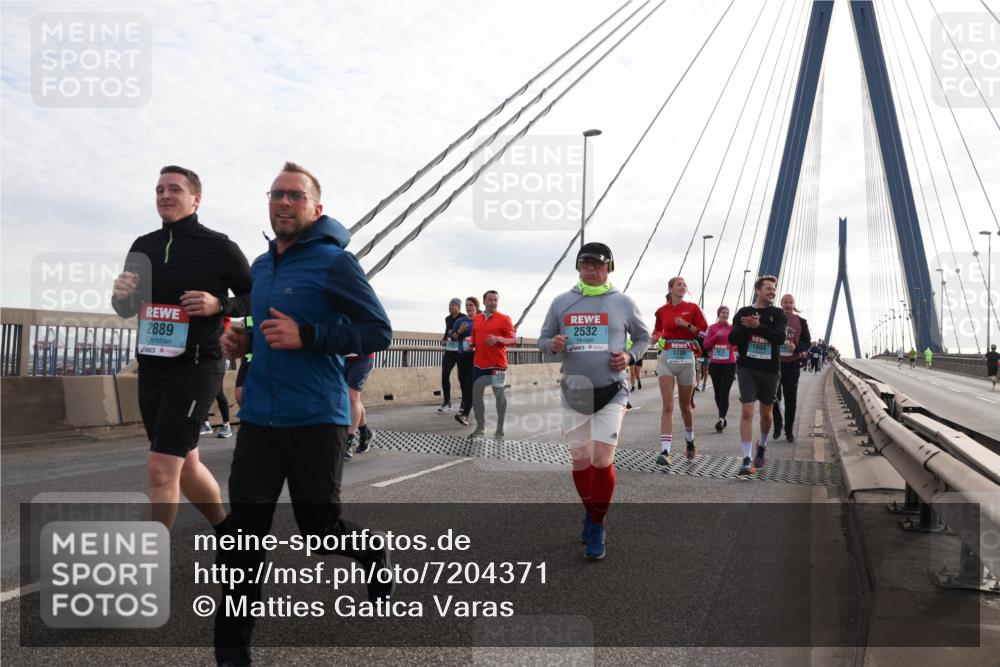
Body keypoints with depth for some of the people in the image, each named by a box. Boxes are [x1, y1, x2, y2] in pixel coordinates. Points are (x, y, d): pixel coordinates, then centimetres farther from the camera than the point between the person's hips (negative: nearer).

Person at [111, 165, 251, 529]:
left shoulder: (219, 247, -6)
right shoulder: (143, 246, 10)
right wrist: (120, 294, -5)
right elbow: (127, 309, 18)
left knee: (161, 468, -13)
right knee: (185, 466, 17)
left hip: (196, 367, -7)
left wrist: (219, 304, -17)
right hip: (151, 367, 7)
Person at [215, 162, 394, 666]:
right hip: (258, 418, 5)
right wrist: (244, 342, 6)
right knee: (242, 528, -1)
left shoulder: (334, 261, -8)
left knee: (320, 525, 8)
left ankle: (376, 554, 42)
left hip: (316, 420, -5)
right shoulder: (260, 267, 13)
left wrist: (305, 336, -21)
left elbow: (379, 332, -13)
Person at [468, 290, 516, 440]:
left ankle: (500, 429, 16)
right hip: (479, 364, 5)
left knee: (499, 395, 5)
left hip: (497, 364, -5)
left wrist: (498, 339, -21)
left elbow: (513, 340, -7)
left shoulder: (504, 319, -5)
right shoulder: (477, 319, 10)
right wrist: (471, 345, 6)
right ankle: (480, 428, 17)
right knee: (476, 395, 4)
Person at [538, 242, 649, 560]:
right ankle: (590, 511, 36)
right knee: (580, 461, 10)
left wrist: (629, 356, -7)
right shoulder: (562, 301, 4)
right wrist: (552, 345, -12)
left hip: (611, 392, -2)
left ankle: (597, 526, 9)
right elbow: (543, 338, 11)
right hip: (573, 392, 2)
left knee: (602, 460, -11)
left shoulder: (623, 303, 0)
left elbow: (643, 337, 12)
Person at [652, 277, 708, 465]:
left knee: (685, 405, 14)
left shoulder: (692, 308, 1)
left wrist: (686, 324, -14)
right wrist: (656, 336, -1)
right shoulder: (661, 311, 5)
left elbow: (704, 332, -1)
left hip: (686, 358, 0)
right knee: (667, 406, -11)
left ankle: (690, 441, 41)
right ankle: (665, 451, -16)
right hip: (667, 358, 0)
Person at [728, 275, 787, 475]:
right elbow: (732, 338, -4)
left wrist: (757, 326, -24)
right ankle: (747, 460, -11)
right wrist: (747, 327, -18)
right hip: (746, 368, -1)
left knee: (766, 413, 14)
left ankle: (762, 446, 41)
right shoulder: (743, 312, 4)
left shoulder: (777, 314, 3)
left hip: (770, 369, 1)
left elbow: (780, 338, -15)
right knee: (746, 412, -11)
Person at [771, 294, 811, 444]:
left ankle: (789, 431, 14)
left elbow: (806, 343, 4)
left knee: (791, 399, 5)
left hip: (792, 365, 0)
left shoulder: (801, 322, 3)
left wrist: (796, 348, -16)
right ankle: (777, 426, 18)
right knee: (774, 397, 1)